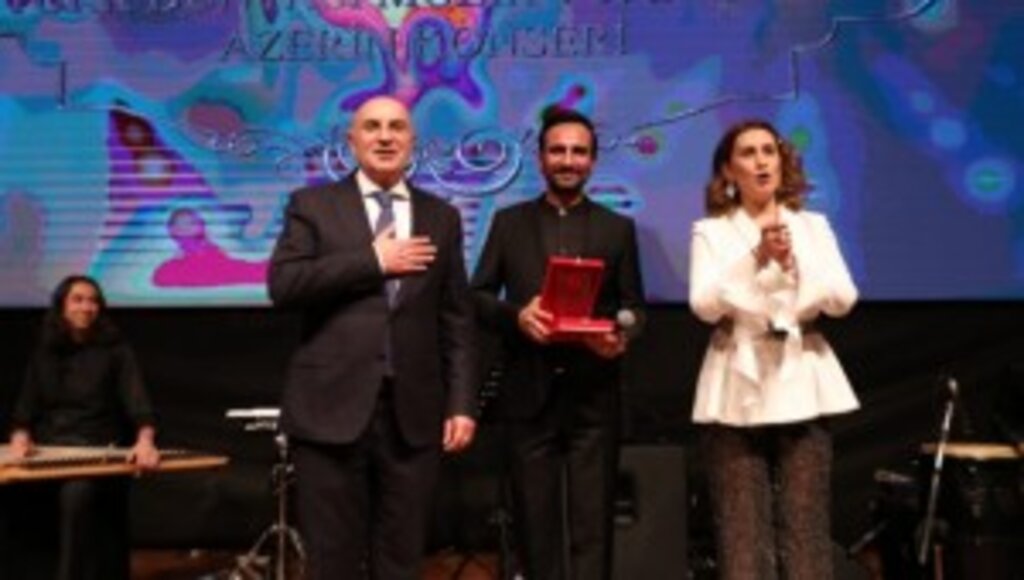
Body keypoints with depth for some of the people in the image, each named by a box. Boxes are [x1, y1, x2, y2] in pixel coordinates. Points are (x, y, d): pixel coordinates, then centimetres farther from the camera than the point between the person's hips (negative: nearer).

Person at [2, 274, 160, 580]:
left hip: (99, 451, -3)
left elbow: (138, 401, -11)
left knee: (76, 494, -37)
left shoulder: (116, 350, 3)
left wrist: (145, 441, -31)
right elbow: (25, 408, 11)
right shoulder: (44, 353, 15)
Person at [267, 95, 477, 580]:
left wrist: (461, 402, 1)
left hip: (413, 412, 2)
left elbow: (456, 320, 9)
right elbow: (282, 285, -10)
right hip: (331, 407, -2)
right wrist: (373, 261, -11)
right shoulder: (312, 205, 5)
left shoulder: (442, 217, 12)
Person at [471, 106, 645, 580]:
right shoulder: (508, 222, 9)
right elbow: (478, 296, 5)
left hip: (593, 396, 0)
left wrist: (622, 338, -14)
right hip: (529, 393, 0)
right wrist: (517, 315, -15)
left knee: (591, 523, 1)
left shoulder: (618, 228, 10)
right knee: (535, 522, 8)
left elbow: (634, 306, 8)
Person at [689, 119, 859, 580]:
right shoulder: (711, 232, 5)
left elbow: (842, 299, -1)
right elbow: (705, 305, -10)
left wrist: (793, 263, -16)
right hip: (737, 390, -2)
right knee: (743, 532, -1)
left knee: (804, 527, 2)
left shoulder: (813, 226, 11)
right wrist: (756, 257, -21)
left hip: (801, 388, 2)